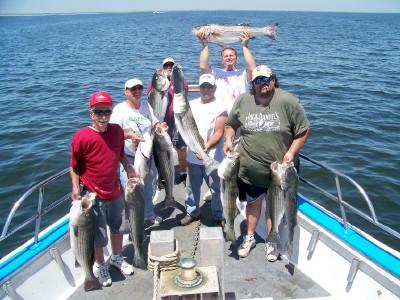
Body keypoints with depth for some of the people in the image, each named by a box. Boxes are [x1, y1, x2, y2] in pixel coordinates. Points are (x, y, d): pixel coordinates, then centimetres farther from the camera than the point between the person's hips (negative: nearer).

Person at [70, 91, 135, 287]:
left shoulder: (117, 130, -4)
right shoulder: (81, 137, -18)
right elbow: (74, 167, -10)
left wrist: (128, 168, 1)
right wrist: (76, 189, -19)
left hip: (115, 191, 5)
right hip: (94, 195, -5)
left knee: (117, 226, 23)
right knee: (99, 235, 10)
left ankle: (117, 257, 48)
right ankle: (99, 265, 38)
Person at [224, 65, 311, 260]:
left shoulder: (288, 102, -13)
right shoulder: (243, 101, -5)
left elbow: (304, 130, -6)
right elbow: (230, 124, 10)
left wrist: (291, 152, -14)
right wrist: (228, 140, -8)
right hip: (249, 167, 2)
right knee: (253, 201, 19)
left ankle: (271, 242, 37)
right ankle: (250, 237, 40)